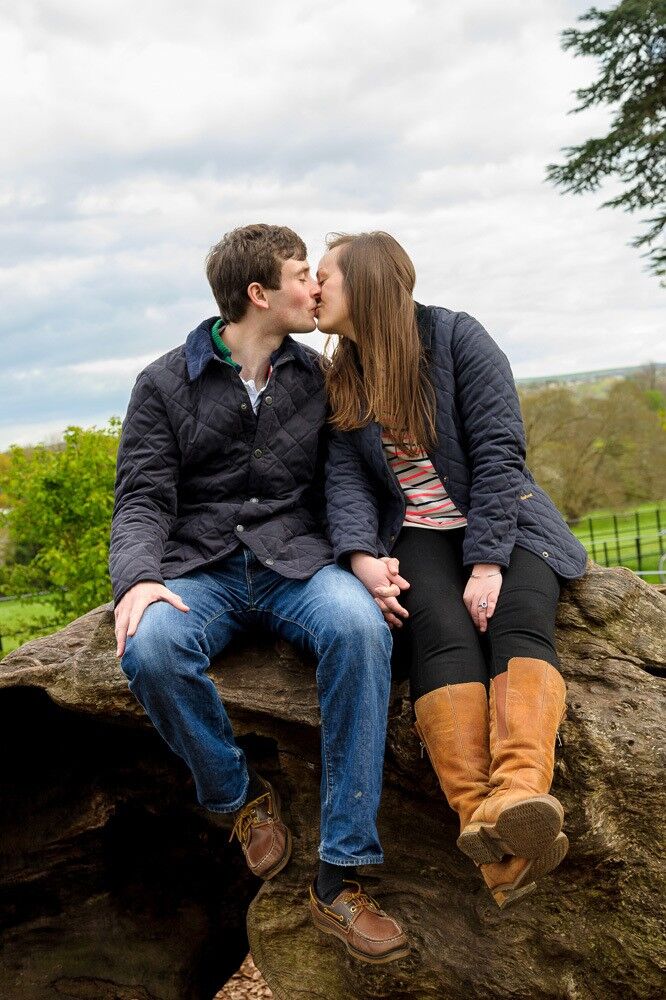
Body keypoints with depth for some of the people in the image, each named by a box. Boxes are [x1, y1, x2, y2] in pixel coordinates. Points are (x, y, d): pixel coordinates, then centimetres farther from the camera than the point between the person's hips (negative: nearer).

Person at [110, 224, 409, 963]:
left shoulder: (317, 378, 12)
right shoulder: (166, 383, 5)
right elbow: (143, 499, -1)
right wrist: (139, 579, -22)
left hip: (296, 564, 1)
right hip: (200, 569, -1)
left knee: (360, 627, -33)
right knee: (151, 647, -35)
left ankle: (340, 881, -26)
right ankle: (240, 796, -5)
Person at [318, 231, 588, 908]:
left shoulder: (456, 337, -2)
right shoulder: (342, 378, 11)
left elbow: (498, 450, -10)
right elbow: (345, 476, 0)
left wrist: (488, 563, -21)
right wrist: (361, 555, -20)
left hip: (503, 522, -1)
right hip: (416, 536, 1)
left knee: (519, 622, -33)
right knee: (442, 632, -30)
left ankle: (519, 796, -56)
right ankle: (491, 835, -48)